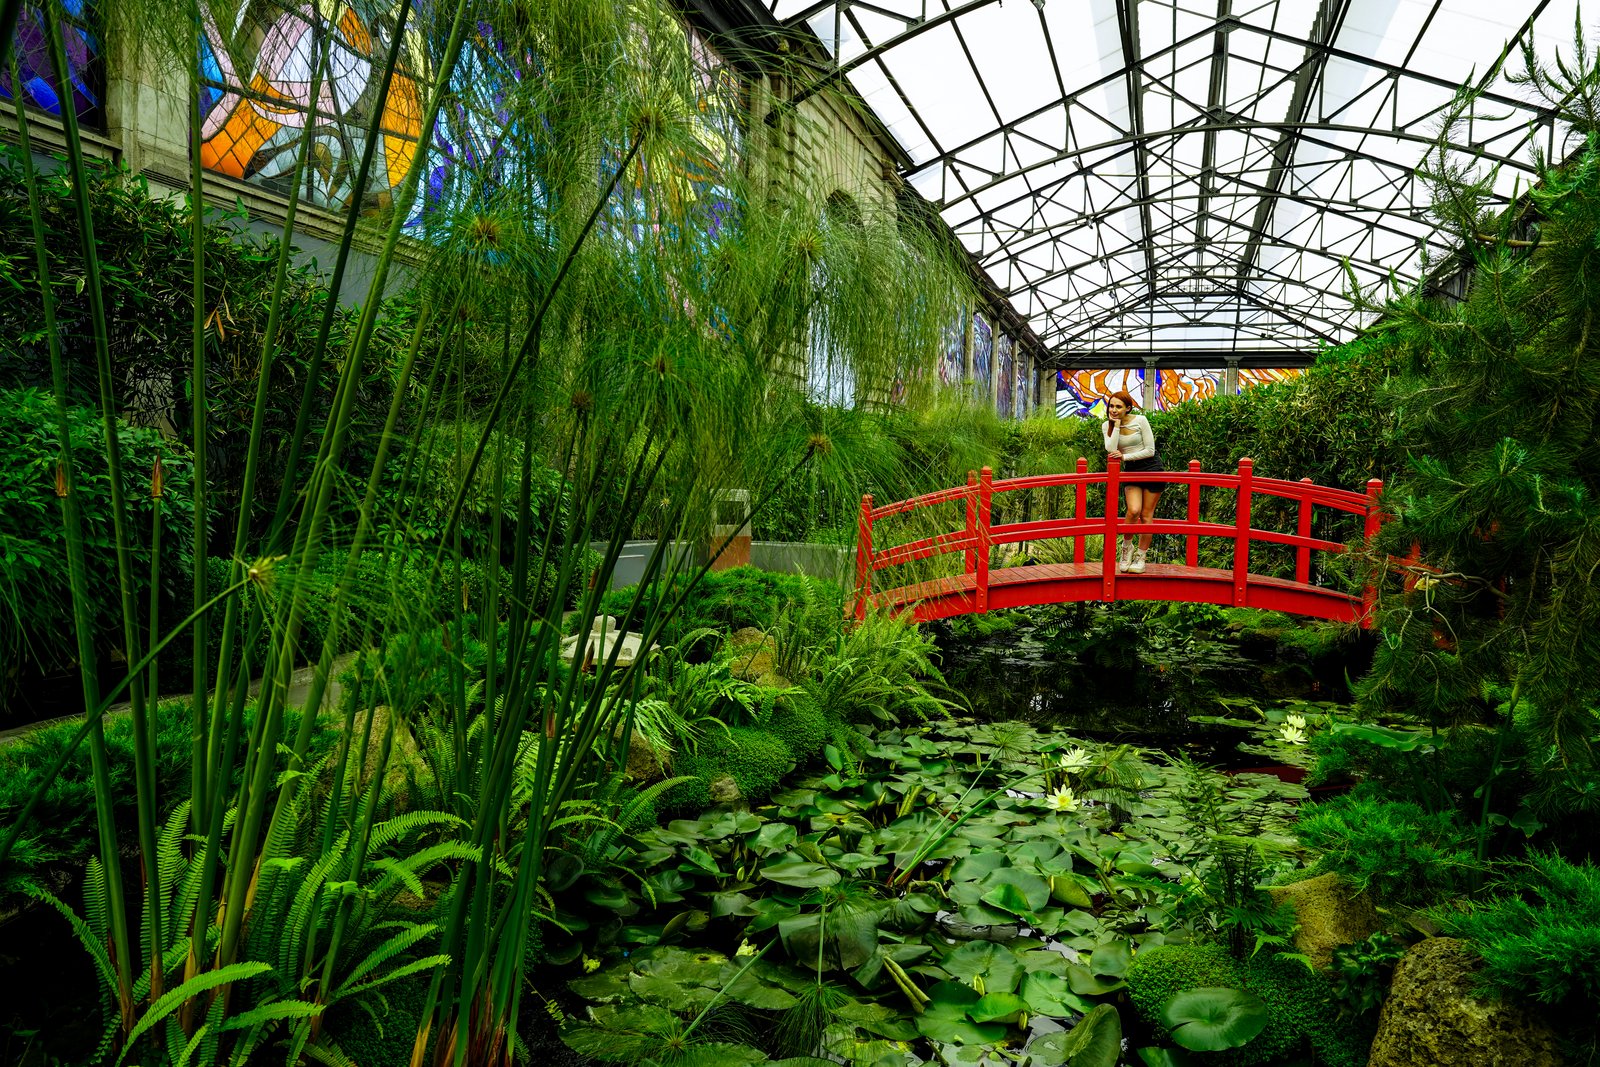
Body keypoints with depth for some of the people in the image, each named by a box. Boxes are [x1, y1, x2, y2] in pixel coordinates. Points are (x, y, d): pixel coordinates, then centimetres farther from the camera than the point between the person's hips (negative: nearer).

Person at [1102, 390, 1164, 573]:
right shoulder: (1108, 426, -2)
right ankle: (1127, 547, 3)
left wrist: (1125, 456, -17)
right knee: (1134, 510, -20)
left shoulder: (1140, 420, -11)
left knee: (1146, 515, 0)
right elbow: (1111, 450, -18)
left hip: (1151, 468, -2)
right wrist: (1116, 425, -16)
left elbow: (1150, 450, -10)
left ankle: (1141, 556, 12)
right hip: (1131, 471, 2)